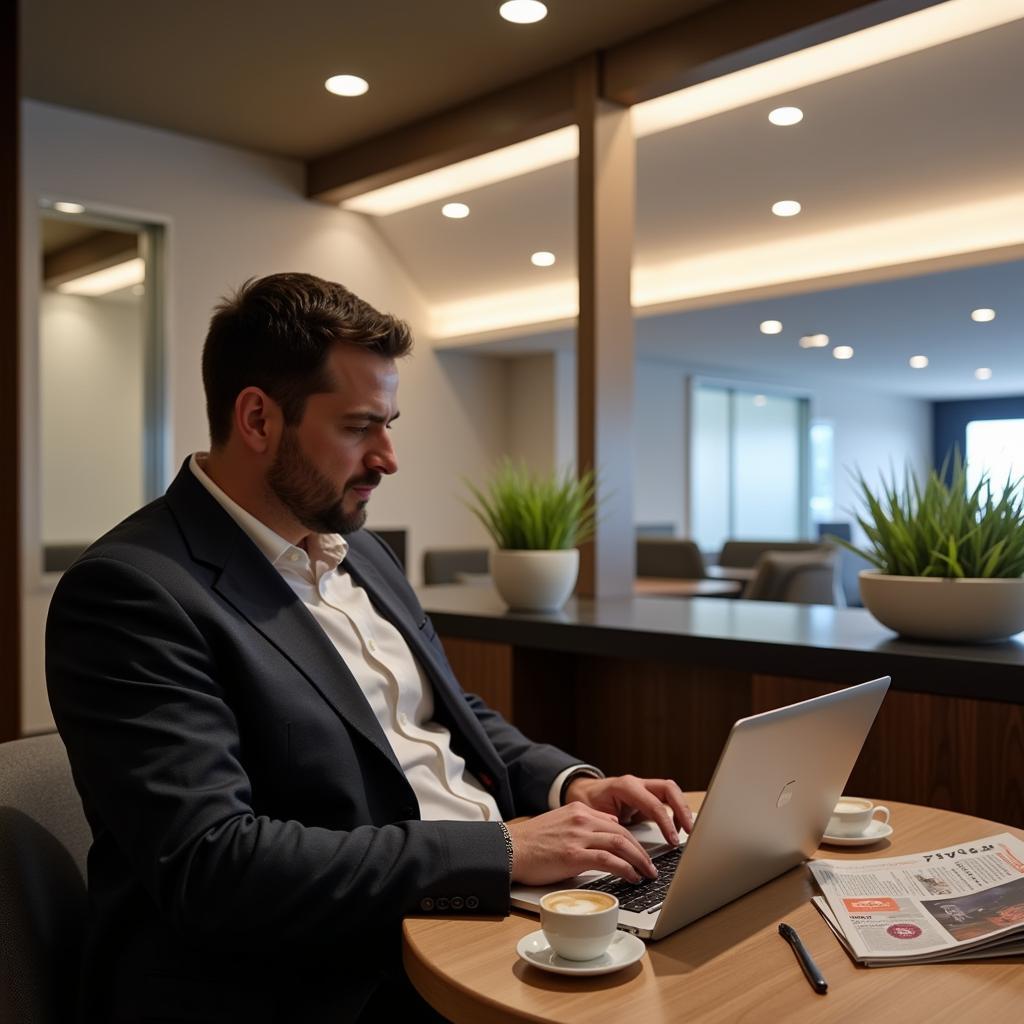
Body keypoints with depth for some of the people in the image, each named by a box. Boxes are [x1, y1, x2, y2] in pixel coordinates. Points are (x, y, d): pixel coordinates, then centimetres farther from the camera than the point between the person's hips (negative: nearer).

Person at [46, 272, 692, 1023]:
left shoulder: (363, 552, 10)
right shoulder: (132, 591, -15)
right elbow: (207, 863, -23)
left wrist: (569, 784, -1)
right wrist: (503, 849, -23)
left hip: (495, 906, 8)